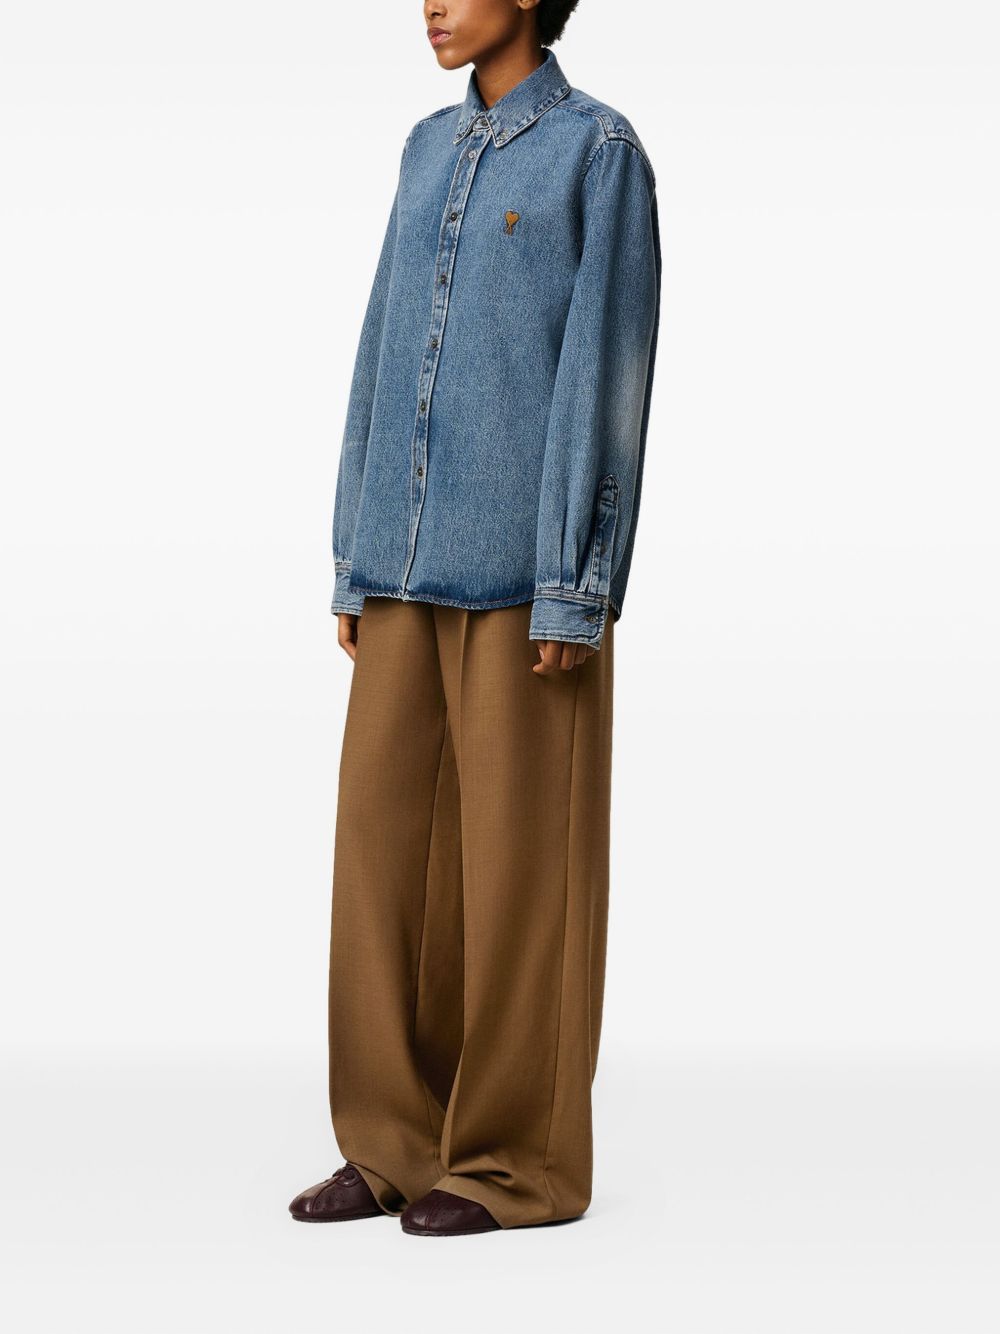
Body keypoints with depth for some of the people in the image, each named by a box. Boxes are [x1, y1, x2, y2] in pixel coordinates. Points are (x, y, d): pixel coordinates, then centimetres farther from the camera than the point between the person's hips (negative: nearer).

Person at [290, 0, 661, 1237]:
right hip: (415, 559, 7)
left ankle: (523, 1158, 7)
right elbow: (386, 360, 16)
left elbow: (608, 374, -10)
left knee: (516, 851, -3)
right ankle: (402, 1146, 12)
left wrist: (574, 589, -15)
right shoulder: (430, 151, 18)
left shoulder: (603, 152, -4)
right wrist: (358, 563, 11)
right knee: (386, 838, 4)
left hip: (530, 556, -7)